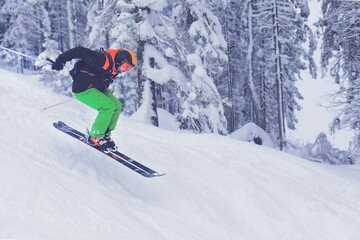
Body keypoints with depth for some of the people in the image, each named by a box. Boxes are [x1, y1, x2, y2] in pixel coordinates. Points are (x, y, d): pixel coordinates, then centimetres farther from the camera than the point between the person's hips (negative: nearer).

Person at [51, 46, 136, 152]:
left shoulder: (115, 69, 7)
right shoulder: (104, 60, -22)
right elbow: (81, 51, -25)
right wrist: (61, 60, -26)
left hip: (96, 88, 10)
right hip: (82, 89, -10)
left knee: (117, 105, -1)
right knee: (108, 106, -22)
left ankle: (105, 135, 7)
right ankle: (95, 137, -11)